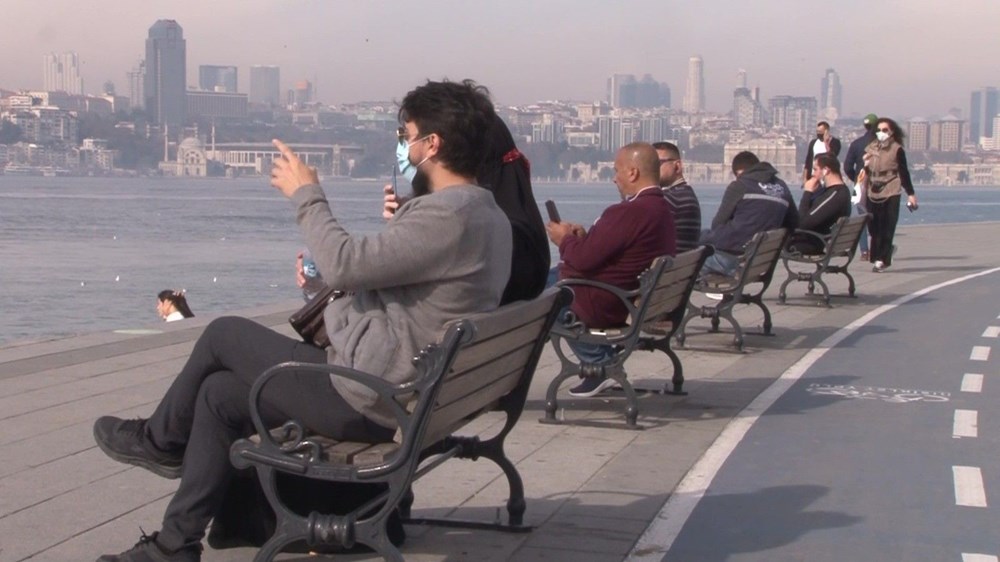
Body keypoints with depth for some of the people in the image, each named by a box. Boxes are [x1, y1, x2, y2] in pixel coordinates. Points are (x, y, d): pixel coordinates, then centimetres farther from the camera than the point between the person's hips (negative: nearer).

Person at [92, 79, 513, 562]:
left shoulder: (447, 215, -23)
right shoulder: (488, 216, 11)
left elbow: (345, 265, -25)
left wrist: (306, 194, -11)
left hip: (367, 400, -10)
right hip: (403, 396, 10)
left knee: (223, 334, 5)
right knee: (219, 393, 13)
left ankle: (160, 441, 31)